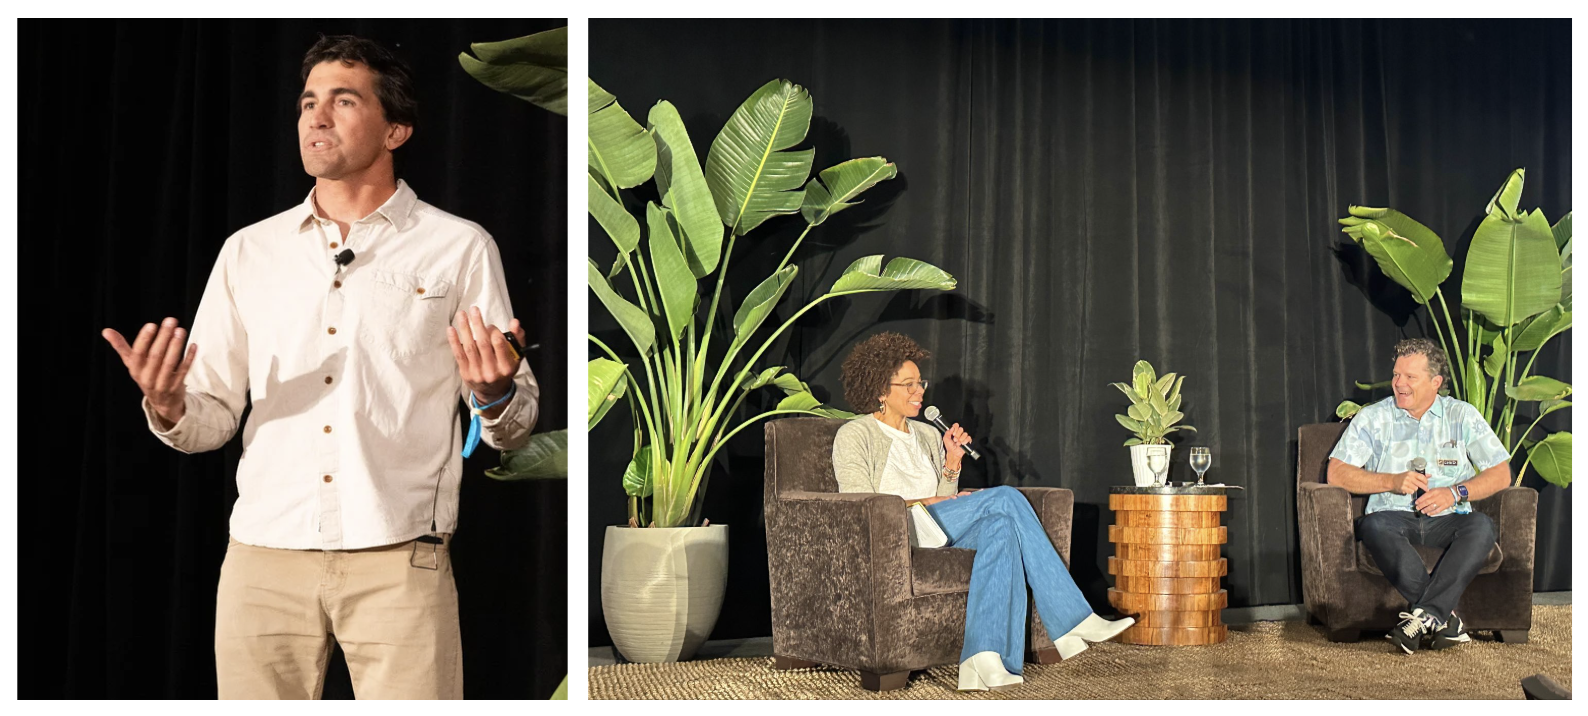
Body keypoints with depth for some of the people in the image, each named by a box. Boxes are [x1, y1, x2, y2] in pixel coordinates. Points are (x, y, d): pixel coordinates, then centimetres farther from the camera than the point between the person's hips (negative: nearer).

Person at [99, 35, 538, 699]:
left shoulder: (459, 248, 4)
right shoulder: (247, 251, 13)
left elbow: (515, 428, 5)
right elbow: (212, 420, 14)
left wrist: (495, 395, -17)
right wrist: (167, 408, -8)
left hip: (397, 562, -2)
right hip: (263, 557, 3)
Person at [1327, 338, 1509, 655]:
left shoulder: (1463, 416, 11)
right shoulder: (1372, 418, 9)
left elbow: (1501, 474, 6)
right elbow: (1337, 474, 1)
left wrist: (1456, 492, -11)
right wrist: (1393, 481, -11)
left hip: (1448, 519, 1)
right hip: (1395, 517, -1)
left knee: (1482, 526, -32)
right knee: (1374, 526, -35)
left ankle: (1425, 615, -36)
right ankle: (1445, 617, -35)